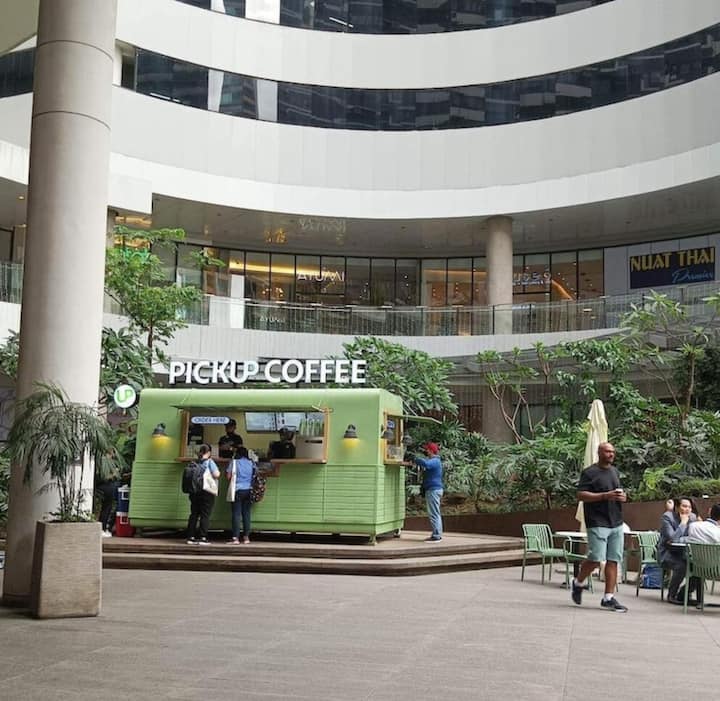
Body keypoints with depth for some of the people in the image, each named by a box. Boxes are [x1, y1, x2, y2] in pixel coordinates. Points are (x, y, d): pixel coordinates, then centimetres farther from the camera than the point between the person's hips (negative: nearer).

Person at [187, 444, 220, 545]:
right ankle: (202, 538, -3)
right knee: (205, 515, 0)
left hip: (194, 491, 5)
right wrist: (218, 473, 5)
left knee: (194, 514, 9)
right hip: (207, 492, -5)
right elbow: (216, 474, -16)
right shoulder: (209, 462, -6)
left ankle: (191, 537, 9)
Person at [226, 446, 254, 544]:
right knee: (246, 514, 7)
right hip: (249, 491, 3)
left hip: (238, 491, -3)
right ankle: (246, 537, 8)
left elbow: (228, 476, -2)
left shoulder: (234, 462, -1)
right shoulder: (251, 463, 7)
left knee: (236, 514, -3)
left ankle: (236, 538, -9)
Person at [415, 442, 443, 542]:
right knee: (435, 513, 14)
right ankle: (437, 534, 19)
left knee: (434, 513, -10)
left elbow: (425, 463, -36)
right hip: (434, 489, 11)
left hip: (433, 490, -11)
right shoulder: (434, 461, 19)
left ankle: (436, 535, -10)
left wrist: (415, 460, -21)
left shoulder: (434, 461, -16)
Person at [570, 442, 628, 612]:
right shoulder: (589, 472, -5)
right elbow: (581, 495, -13)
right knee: (596, 558, -12)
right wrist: (605, 496, -19)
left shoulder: (614, 471, 18)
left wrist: (623, 496, 5)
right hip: (598, 523, -7)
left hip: (616, 523, 7)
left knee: (613, 560, 3)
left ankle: (609, 598, 7)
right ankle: (578, 582, 15)